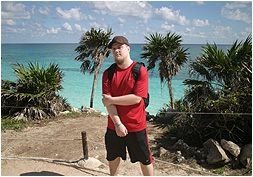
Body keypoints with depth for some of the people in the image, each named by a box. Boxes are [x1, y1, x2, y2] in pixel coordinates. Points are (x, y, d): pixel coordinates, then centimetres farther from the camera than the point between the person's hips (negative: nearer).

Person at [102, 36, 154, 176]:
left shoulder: (140, 71, -9)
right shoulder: (108, 73, 0)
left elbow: (136, 98, -18)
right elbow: (107, 102, -7)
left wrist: (111, 100, -14)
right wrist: (117, 123, -16)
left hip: (136, 126, -3)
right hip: (114, 126, 4)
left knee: (145, 159, 11)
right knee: (113, 157, 21)